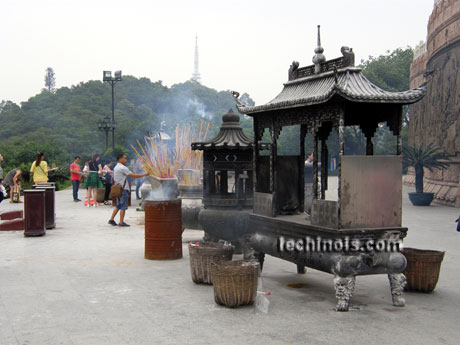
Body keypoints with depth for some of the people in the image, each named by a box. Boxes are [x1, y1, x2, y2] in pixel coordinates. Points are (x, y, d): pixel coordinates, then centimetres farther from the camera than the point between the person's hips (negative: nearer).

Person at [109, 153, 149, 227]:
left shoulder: (115, 168, 17)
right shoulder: (122, 168, -14)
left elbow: (114, 180, 22)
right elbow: (133, 175, -17)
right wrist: (144, 175, -12)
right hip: (123, 189, -10)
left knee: (118, 206, 16)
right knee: (123, 206, -4)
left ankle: (111, 219, 16)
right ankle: (121, 222, -1)